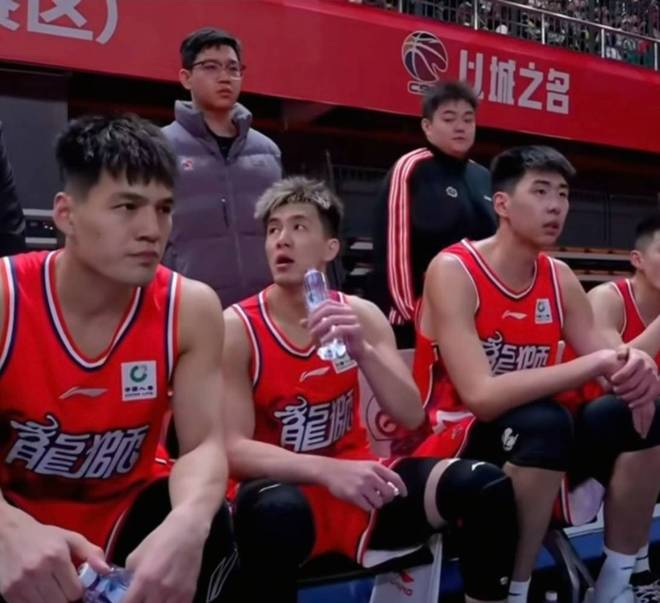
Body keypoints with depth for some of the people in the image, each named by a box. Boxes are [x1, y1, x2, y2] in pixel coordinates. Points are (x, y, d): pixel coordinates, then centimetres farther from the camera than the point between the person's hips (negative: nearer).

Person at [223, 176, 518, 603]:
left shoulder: (361, 315, 1)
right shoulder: (237, 328, -11)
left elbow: (412, 418, -6)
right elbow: (233, 449, -18)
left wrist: (362, 351, -23)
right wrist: (327, 471, -33)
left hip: (355, 486, 4)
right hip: (285, 491, -4)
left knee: (486, 486, -15)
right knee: (277, 512, -40)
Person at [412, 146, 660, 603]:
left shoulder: (559, 278, 4)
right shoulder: (453, 270, -17)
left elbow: (607, 360, 2)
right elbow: (481, 396, -28)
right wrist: (592, 365, -32)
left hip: (534, 445, 7)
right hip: (454, 447, -6)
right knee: (543, 421, -34)